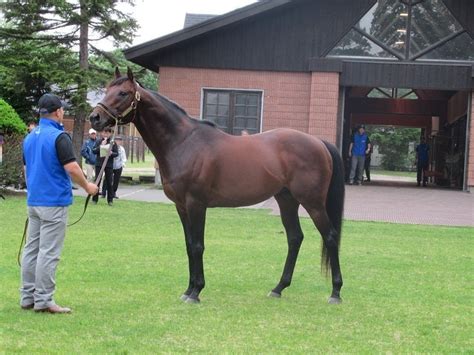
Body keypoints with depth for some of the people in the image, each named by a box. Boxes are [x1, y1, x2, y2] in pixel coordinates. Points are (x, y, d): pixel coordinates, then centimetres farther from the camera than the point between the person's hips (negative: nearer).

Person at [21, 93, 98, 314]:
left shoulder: (29, 138, 11)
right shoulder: (59, 137, -15)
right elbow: (71, 168, -20)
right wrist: (87, 186, -5)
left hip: (33, 201, 8)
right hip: (54, 202, -8)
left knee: (32, 248, 11)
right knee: (49, 253, -5)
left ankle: (27, 297, 14)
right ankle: (43, 300, -3)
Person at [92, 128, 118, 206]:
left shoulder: (112, 142, 5)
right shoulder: (98, 142, 6)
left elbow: (116, 153, 3)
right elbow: (94, 151, -1)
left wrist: (111, 153, -18)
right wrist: (101, 146, -13)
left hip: (109, 165, 0)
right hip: (99, 164, 0)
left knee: (109, 182, 1)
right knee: (97, 181, 0)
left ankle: (110, 200, 8)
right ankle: (95, 199, 7)